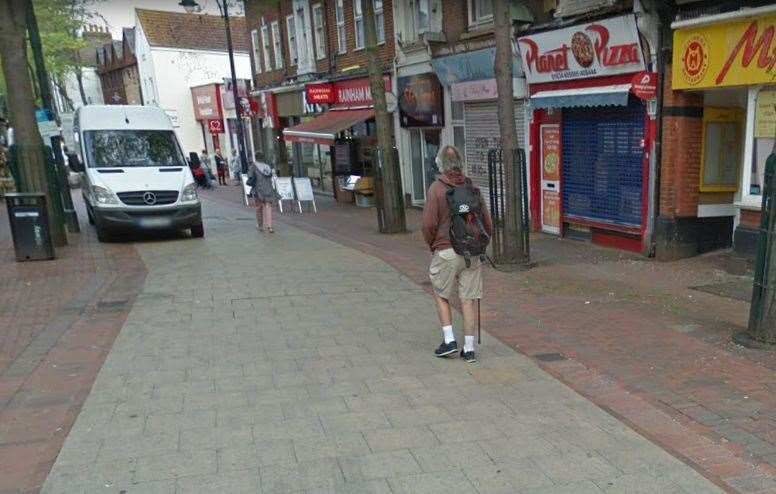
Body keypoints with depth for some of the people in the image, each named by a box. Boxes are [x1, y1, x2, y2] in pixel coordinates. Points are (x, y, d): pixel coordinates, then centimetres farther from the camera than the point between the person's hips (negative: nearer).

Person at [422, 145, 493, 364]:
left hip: (446, 252, -3)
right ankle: (469, 348, 12)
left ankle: (449, 340, 12)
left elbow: (429, 224, -12)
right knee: (468, 299, 7)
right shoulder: (473, 188, 6)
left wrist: (432, 245, 6)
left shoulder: (436, 188, -6)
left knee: (441, 295, 16)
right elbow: (487, 224, 6)